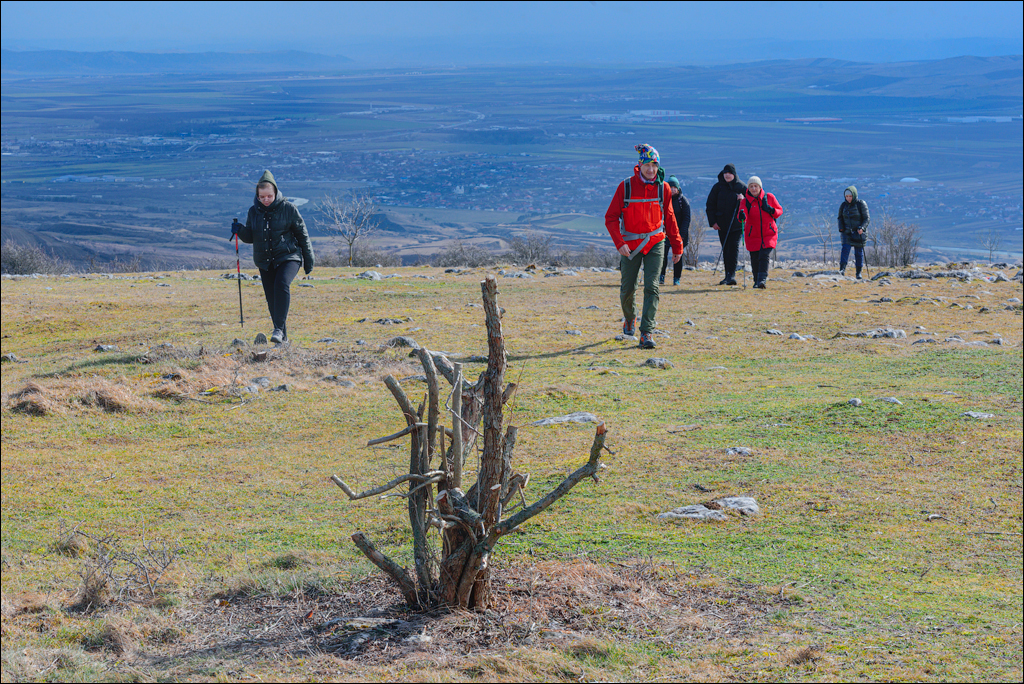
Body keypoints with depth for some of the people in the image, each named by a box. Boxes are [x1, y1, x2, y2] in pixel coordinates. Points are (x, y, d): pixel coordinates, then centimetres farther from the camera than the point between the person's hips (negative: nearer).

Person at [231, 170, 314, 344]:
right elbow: (250, 237, 13)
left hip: (288, 257, -4)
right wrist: (240, 231, -9)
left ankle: (279, 328, -29)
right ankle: (283, 337, 16)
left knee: (282, 285, -30)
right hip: (265, 262, 5)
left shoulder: (288, 209, -6)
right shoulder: (254, 211, 5)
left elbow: (302, 235, 1)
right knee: (272, 299, 4)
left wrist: (308, 260, 3)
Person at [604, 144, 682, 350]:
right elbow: (611, 217, -5)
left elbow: (669, 219, 10)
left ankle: (647, 333, -13)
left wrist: (677, 246, 10)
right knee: (628, 288, 7)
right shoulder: (626, 187, -7)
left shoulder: (663, 188, 0)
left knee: (651, 287, -12)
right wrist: (619, 243, -17)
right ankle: (629, 318, 39)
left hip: (655, 243, 1)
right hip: (631, 245, -1)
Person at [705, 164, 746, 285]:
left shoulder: (741, 187, 3)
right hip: (722, 224, 2)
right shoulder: (718, 187, 6)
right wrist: (712, 222, -1)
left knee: (734, 248, -12)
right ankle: (728, 275, 15)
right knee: (725, 249, 7)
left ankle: (731, 275, -15)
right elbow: (710, 205, 8)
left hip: (737, 224, -2)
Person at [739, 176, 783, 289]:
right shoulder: (745, 201, -3)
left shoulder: (769, 197, 1)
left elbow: (780, 211, 8)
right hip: (753, 235, 1)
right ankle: (757, 281, 24)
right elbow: (743, 214, -20)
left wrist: (771, 210, -13)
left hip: (769, 234, -1)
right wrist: (742, 216, -44)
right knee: (755, 260, 4)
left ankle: (762, 280, -22)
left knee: (764, 256, -17)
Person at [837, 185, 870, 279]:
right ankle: (842, 270, -26)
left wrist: (862, 227, -22)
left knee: (859, 252, 3)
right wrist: (841, 228, 0)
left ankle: (859, 273, 13)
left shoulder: (861, 204, -6)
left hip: (859, 232, -2)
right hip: (847, 232, 2)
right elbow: (840, 218, 16)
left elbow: (867, 218, -6)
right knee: (845, 249, -16)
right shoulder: (843, 205, 5)